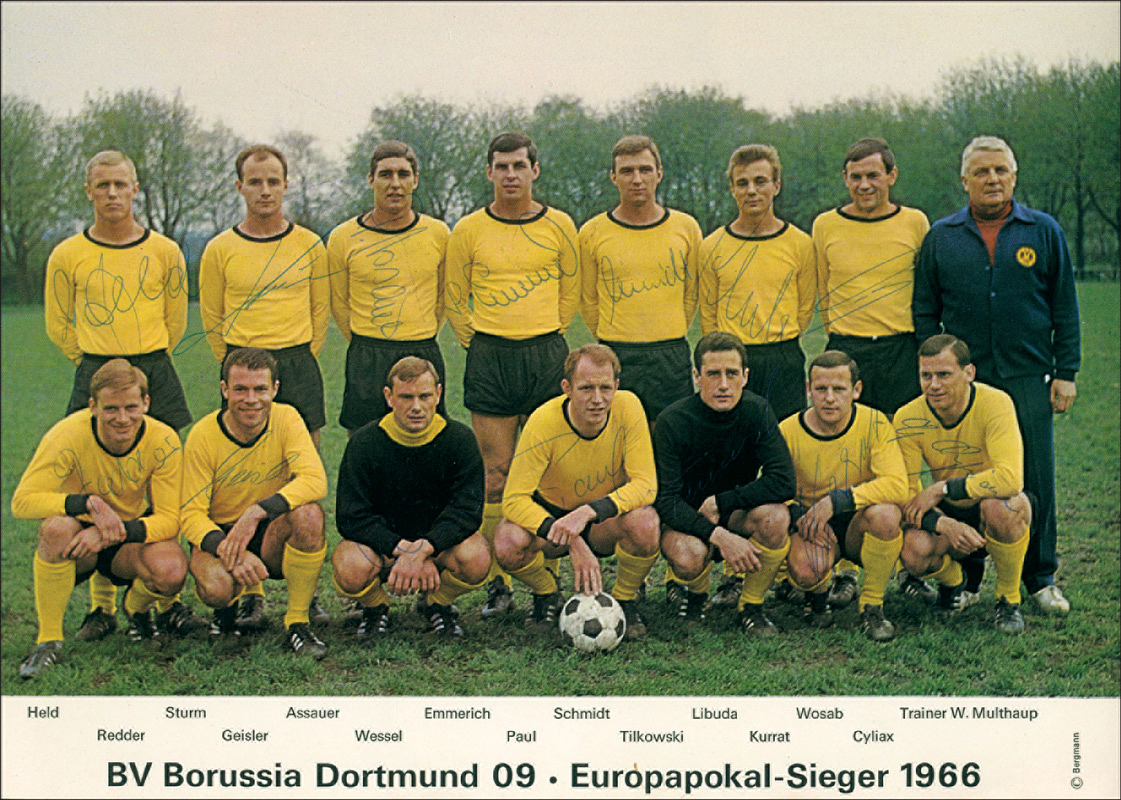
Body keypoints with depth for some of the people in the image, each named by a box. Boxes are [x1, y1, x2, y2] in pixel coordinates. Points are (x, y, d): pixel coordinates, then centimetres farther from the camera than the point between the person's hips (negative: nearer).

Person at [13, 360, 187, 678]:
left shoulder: (163, 441, -17)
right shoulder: (69, 436, -23)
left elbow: (169, 518, -19)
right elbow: (22, 501, -27)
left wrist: (117, 531, -37)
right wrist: (89, 503, -41)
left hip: (132, 539, 2)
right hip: (80, 535, -1)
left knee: (171, 572, -31)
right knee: (57, 527, -37)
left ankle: (137, 606, 10)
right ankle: (48, 639, -19)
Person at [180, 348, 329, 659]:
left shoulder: (286, 420, -11)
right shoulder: (203, 436, -14)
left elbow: (315, 481, -26)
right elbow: (191, 514, -15)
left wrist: (257, 512, -38)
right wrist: (226, 549, -34)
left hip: (272, 535, 1)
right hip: (219, 533, -1)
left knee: (309, 514, -32)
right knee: (216, 587, -34)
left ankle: (297, 623, -15)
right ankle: (246, 598, 7)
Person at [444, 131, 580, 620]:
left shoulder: (559, 226, 5)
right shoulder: (469, 231, 3)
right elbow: (454, 300, 12)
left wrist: (545, 341, 12)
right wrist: (479, 345, 7)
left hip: (547, 355, 1)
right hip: (489, 359, 0)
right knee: (497, 474, 0)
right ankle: (497, 584, 6)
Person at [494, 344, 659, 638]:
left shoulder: (627, 408, -22)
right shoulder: (544, 421, -26)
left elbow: (645, 485, -24)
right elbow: (514, 499, -27)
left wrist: (589, 512, -39)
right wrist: (572, 542, -40)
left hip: (609, 519, 0)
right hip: (551, 512, 0)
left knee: (644, 523, -34)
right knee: (508, 544, -32)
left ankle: (624, 599, -2)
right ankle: (547, 593, 4)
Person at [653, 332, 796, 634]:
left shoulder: (756, 411, -12)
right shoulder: (672, 422, -18)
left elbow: (783, 482, -18)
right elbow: (666, 499, -21)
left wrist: (720, 504, -22)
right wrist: (719, 536, -34)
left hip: (735, 517, 2)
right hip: (685, 519, -2)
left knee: (775, 516, -31)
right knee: (689, 554, -36)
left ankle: (752, 606, -7)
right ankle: (694, 591, 4)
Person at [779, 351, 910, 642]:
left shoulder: (874, 424, -11)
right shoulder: (788, 432, -9)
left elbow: (897, 486, -22)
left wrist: (836, 501, -30)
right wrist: (799, 517, -21)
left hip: (858, 527, 1)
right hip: (811, 527, 0)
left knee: (885, 514, -35)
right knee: (806, 570, -35)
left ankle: (872, 605, -11)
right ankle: (817, 594, 8)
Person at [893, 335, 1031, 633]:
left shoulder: (995, 404, -23)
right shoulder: (908, 419, -14)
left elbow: (1010, 478, -36)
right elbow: (906, 494, -14)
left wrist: (941, 489, -32)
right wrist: (944, 525, -34)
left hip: (994, 507, -2)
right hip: (949, 515, 2)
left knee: (998, 505, -39)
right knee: (914, 551, -30)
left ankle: (1009, 599, -11)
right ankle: (952, 580, 10)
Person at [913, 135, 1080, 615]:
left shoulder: (1043, 232, 6)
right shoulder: (941, 238, 8)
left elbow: (1065, 307, 7)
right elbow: (924, 311, 11)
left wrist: (1066, 372, 2)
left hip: (1028, 378, -1)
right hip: (962, 378, 1)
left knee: (1035, 481, 2)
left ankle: (1040, 579, 15)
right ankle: (964, 580, 16)